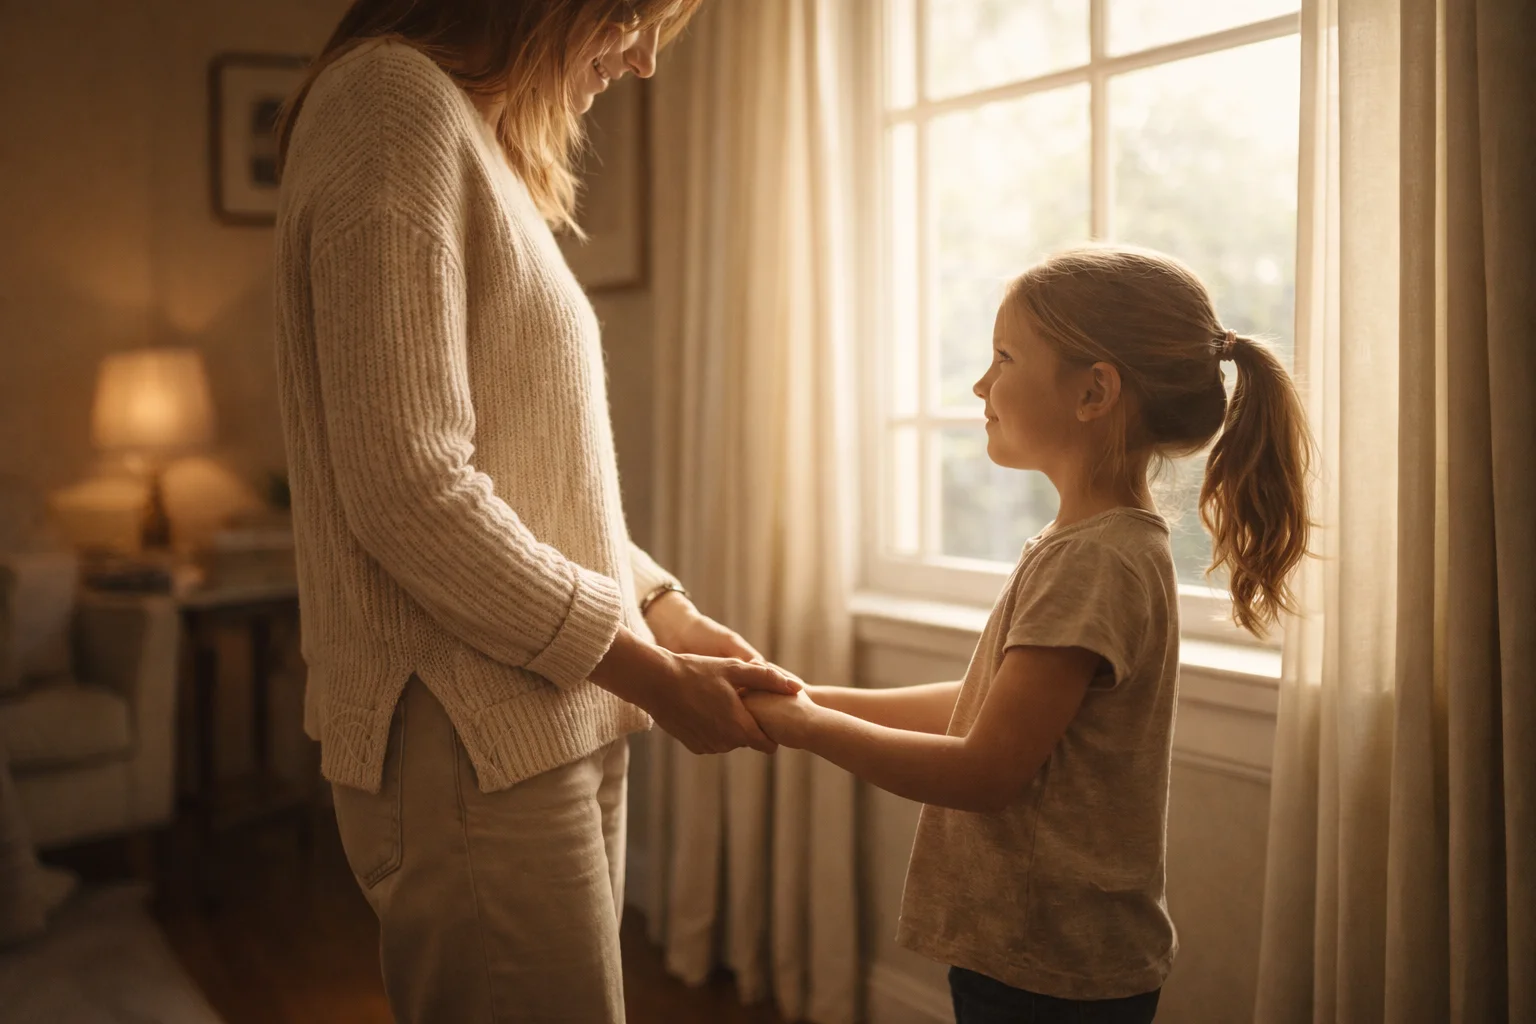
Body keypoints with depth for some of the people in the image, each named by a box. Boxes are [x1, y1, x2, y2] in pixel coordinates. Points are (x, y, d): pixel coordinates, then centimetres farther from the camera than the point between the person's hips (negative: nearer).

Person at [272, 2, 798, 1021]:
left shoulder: (483, 142, 19)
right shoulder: (395, 97, -11)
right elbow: (408, 493, -20)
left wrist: (671, 613, 9)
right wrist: (650, 673, -13)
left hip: (559, 724, 9)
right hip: (476, 745, -9)